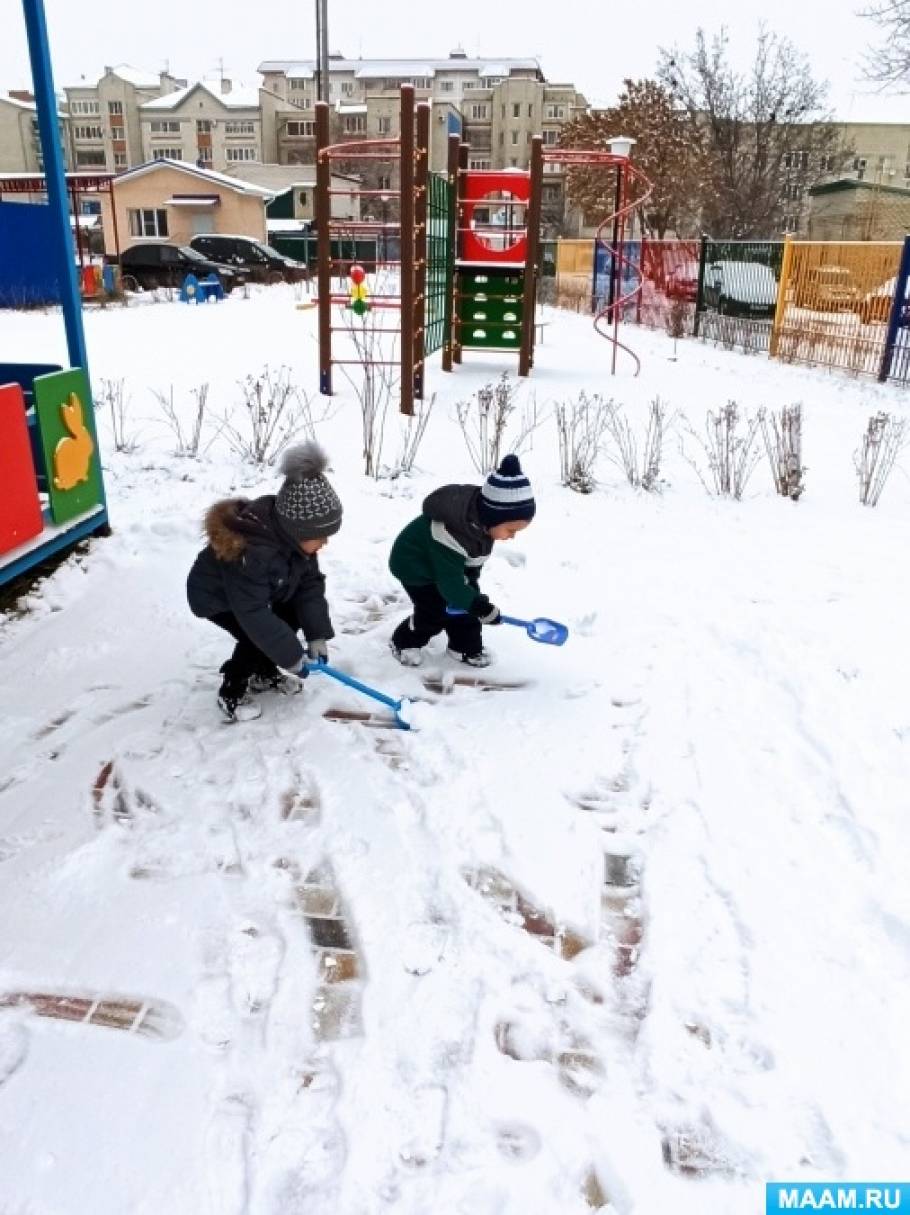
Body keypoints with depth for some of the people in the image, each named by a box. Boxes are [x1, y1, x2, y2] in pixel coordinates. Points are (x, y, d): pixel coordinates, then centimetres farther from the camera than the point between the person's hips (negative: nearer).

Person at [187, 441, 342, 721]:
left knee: (292, 616, 2)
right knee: (256, 637, -23)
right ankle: (231, 695, 0)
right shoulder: (250, 552, -44)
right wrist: (290, 655, -34)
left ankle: (264, 674, 23)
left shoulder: (293, 535, -20)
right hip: (215, 597, -8)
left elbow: (310, 584, -14)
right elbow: (253, 616, -39)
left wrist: (318, 635, -20)